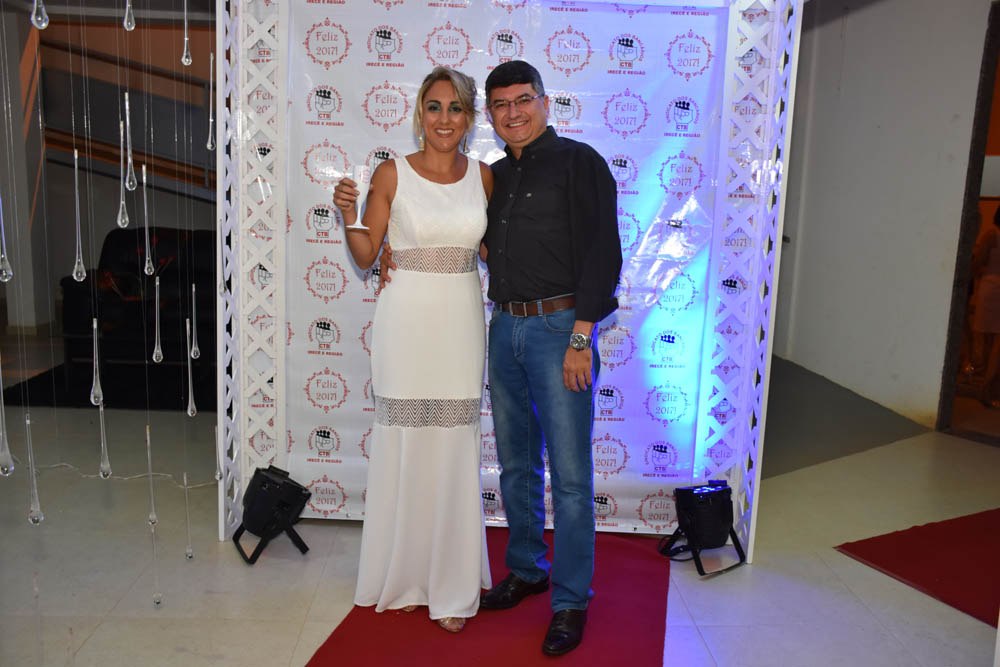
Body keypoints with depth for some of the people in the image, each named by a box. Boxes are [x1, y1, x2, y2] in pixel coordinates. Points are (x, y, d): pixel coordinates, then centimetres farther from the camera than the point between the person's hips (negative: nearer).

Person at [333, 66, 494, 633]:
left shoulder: (484, 175, 6)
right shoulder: (392, 174, -1)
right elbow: (366, 256, 2)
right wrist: (349, 214, -14)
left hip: (461, 323, 2)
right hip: (406, 320, -1)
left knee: (455, 453, 6)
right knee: (403, 448, 5)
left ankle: (452, 586, 21)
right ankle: (403, 578, 25)